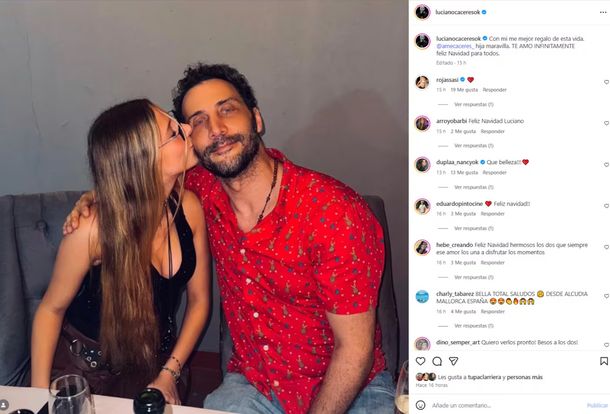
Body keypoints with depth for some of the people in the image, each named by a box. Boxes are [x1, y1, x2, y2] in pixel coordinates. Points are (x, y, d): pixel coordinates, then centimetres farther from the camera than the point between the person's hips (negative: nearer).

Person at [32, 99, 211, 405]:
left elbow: (199, 299, -3)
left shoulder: (188, 207, -15)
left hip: (155, 363, 3)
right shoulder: (94, 230, -28)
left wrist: (169, 374, -6)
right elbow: (51, 308, -11)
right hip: (84, 368, -3)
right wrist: (40, 393, -13)